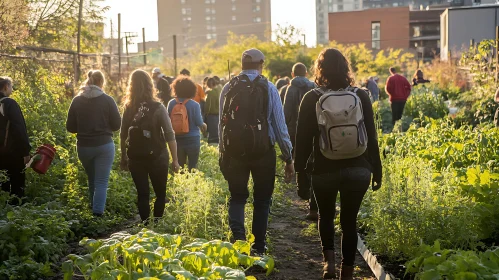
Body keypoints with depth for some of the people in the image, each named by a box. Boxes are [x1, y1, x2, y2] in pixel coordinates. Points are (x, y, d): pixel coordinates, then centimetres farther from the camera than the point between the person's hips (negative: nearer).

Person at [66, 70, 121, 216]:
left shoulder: (77, 101, -1)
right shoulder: (107, 100, -7)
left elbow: (70, 127, 2)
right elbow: (117, 124, -2)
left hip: (83, 147, 3)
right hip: (104, 145, -3)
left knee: (92, 181, 22)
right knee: (101, 182, -1)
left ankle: (93, 209, 34)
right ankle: (98, 213, -9)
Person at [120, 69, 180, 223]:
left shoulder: (128, 108, -3)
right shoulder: (157, 108, -12)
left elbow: (123, 136, 5)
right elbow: (170, 135, -11)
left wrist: (123, 158, 16)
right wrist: (175, 159, -4)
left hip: (135, 159, 3)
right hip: (157, 157, -3)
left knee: (142, 194, 10)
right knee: (160, 194, 11)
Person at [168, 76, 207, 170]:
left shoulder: (171, 103, -3)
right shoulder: (194, 105, -13)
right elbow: (199, 122, -12)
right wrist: (204, 125, 12)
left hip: (177, 139, 3)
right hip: (192, 139, -3)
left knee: (179, 166, 13)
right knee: (192, 166, 5)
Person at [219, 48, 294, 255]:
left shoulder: (228, 88, 1)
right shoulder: (269, 89, -5)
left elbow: (222, 124, 3)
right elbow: (279, 125, -4)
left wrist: (223, 153, 13)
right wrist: (288, 158, 2)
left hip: (234, 151, 1)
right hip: (263, 151, -1)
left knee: (237, 197, 15)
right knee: (262, 199, 13)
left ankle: (238, 236, -8)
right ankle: (258, 246, 17)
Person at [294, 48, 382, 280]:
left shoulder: (312, 99, -5)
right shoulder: (361, 96, 0)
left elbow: (303, 140, -5)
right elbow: (371, 137, 2)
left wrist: (301, 175, 2)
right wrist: (376, 171, 10)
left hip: (324, 170, -1)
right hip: (357, 169, 1)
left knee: (326, 216, 21)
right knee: (349, 221, 11)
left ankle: (329, 260, 2)